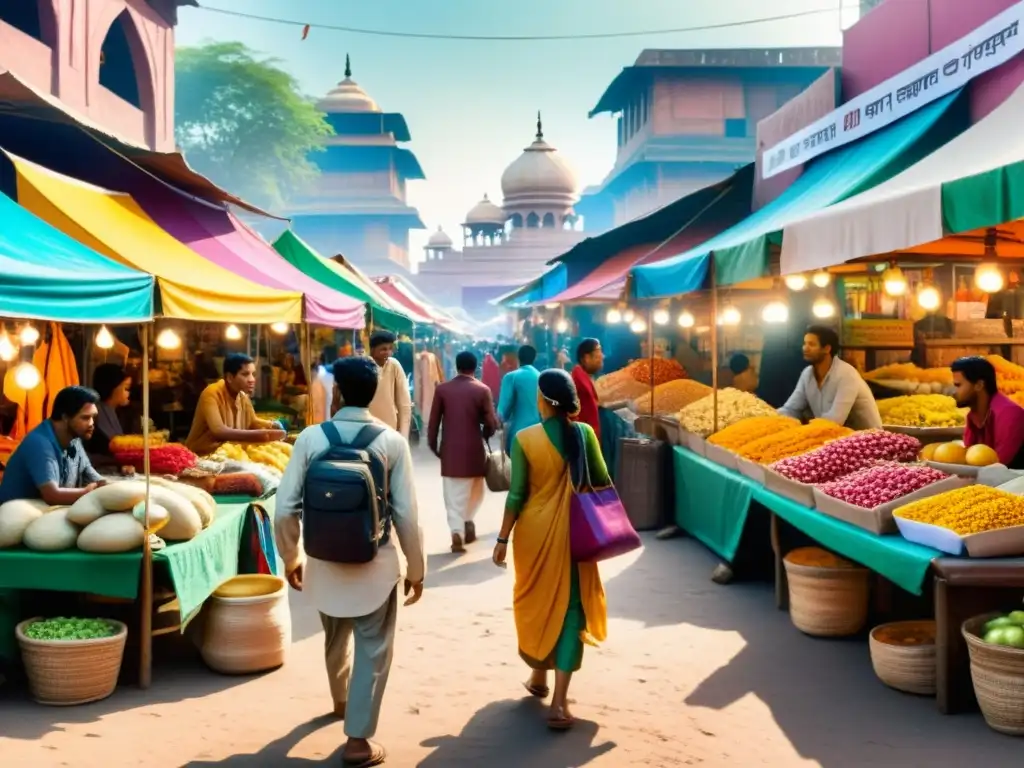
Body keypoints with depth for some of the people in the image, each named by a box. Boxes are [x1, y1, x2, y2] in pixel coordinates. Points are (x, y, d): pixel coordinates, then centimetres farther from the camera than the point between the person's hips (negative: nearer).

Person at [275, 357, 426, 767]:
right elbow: (407, 515, -11)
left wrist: (291, 557, 8)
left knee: (335, 640, 26)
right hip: (375, 564, -3)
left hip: (324, 561, 3)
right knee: (373, 649, 12)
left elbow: (285, 509, -8)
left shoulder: (311, 437, -9)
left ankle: (342, 701, 52)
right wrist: (416, 569, 2)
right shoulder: (392, 442, -12)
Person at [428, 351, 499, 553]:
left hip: (449, 449, 1)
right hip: (473, 448, -1)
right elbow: (491, 423, -5)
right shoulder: (482, 390, -5)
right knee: (475, 489, 21)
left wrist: (433, 445, 11)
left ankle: (457, 531, -8)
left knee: (454, 494, 5)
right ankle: (467, 521, 10)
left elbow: (433, 421, 0)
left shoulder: (442, 389, -1)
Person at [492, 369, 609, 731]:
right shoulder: (584, 433, -6)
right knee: (570, 608, 4)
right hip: (574, 532, 0)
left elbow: (517, 494, -9)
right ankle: (559, 701, -3)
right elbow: (602, 482, 1)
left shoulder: (525, 438, -11)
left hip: (535, 530, 0)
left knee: (536, 603, 20)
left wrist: (503, 538, 0)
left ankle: (538, 677, 36)